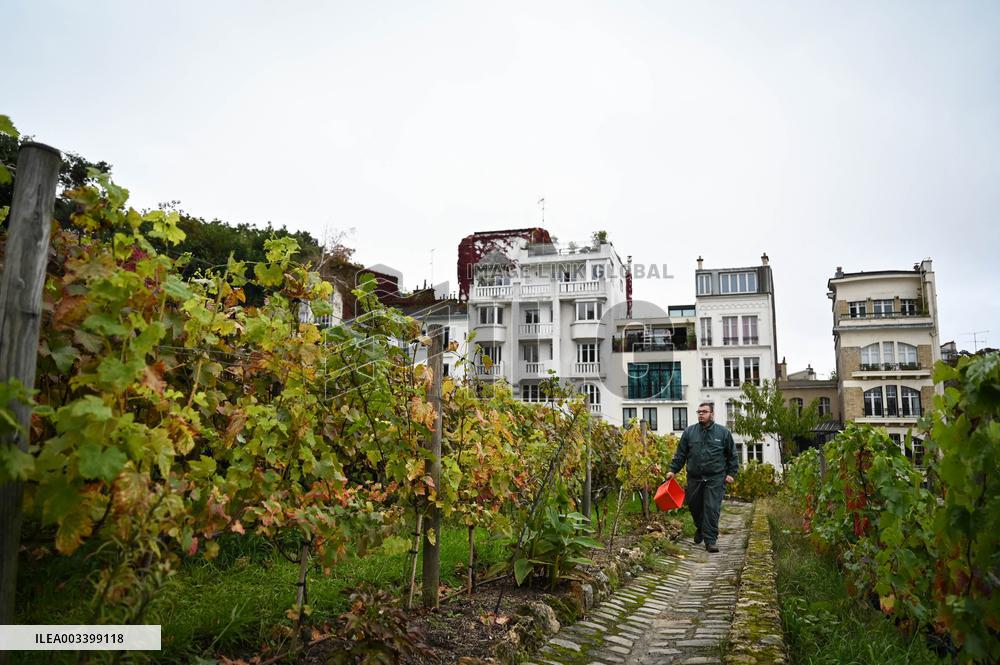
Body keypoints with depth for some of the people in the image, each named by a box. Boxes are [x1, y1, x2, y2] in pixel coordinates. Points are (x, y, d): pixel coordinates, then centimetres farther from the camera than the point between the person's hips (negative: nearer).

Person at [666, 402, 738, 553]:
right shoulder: (689, 432, 6)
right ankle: (700, 529, 38)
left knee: (712, 509, -7)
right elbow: (680, 454, 9)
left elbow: (732, 456, 9)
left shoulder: (724, 433, 3)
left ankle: (710, 540, 0)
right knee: (694, 507, 12)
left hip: (715, 479, -3)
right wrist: (673, 470, 3)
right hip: (694, 478, 3)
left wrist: (731, 473, 1)